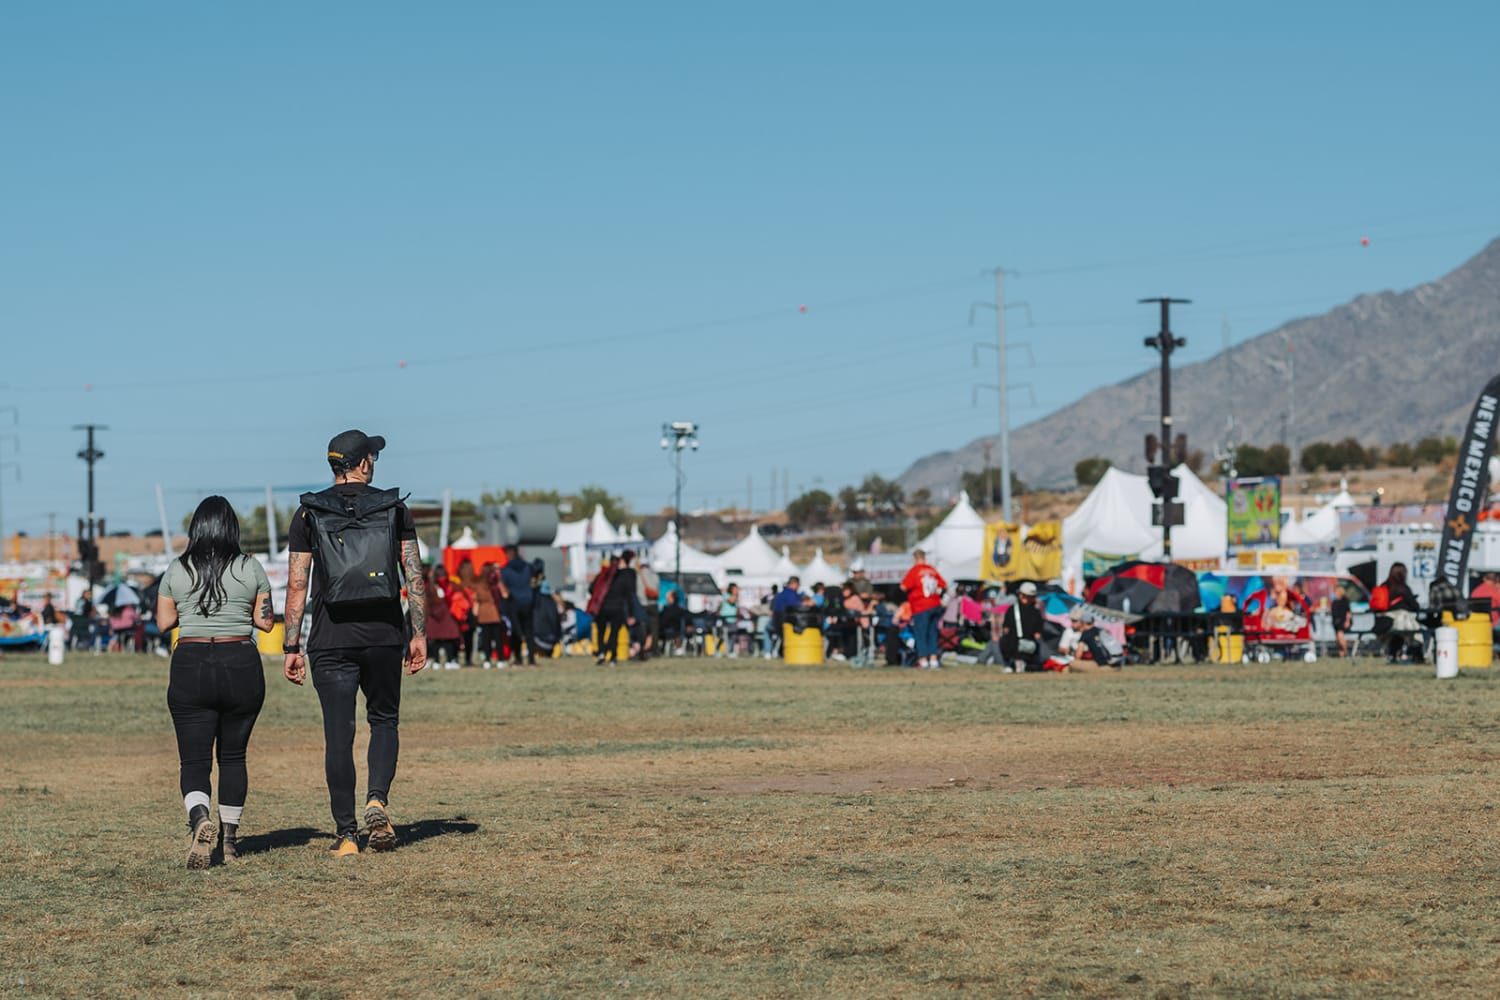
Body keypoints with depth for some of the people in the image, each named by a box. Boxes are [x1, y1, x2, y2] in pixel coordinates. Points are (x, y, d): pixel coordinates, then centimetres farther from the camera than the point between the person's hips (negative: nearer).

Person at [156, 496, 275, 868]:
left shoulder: (176, 571, 1)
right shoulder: (250, 569, 0)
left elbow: (163, 622, 6)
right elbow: (265, 621, 1)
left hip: (190, 668, -1)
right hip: (241, 668, 1)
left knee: (194, 760, -1)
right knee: (233, 756, 15)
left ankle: (199, 819, -28)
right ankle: (228, 839, 18)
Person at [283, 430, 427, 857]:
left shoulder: (308, 513, 3)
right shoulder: (394, 508, 5)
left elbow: (297, 585, 0)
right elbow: (415, 577, 0)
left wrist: (292, 647, 2)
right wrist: (419, 634, 5)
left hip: (331, 640, 0)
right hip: (384, 635, 1)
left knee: (338, 735, 3)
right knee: (384, 720, 18)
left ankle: (346, 835, 2)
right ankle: (377, 799, -5)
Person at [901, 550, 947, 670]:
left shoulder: (914, 570, -9)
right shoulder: (932, 570, 8)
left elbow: (904, 586, -15)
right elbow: (944, 585, 13)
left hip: (921, 608, -5)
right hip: (935, 605, 5)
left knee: (920, 634, 2)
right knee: (932, 633, 11)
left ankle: (923, 661, 1)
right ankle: (933, 659, 9)